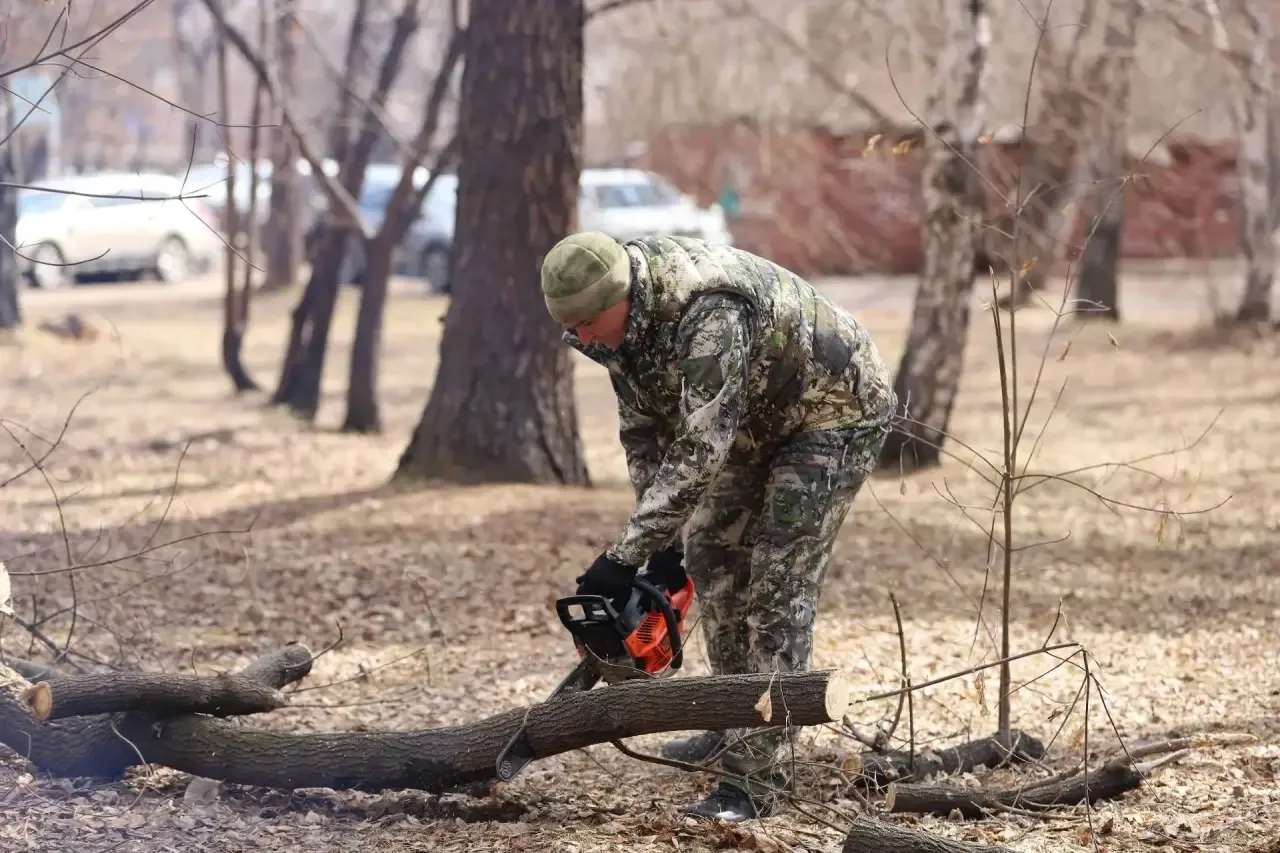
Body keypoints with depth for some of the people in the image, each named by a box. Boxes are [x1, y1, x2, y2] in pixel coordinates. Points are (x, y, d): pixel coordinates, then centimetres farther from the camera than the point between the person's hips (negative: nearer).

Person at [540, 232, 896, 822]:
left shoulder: (709, 314, -38)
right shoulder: (619, 313, -11)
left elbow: (699, 449, -41)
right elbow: (643, 430, -1)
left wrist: (626, 556, -39)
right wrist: (661, 539, -5)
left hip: (839, 409, -9)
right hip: (761, 416, 9)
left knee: (777, 586, -14)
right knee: (710, 550, 15)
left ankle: (753, 780, -15)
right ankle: (737, 723, 31)